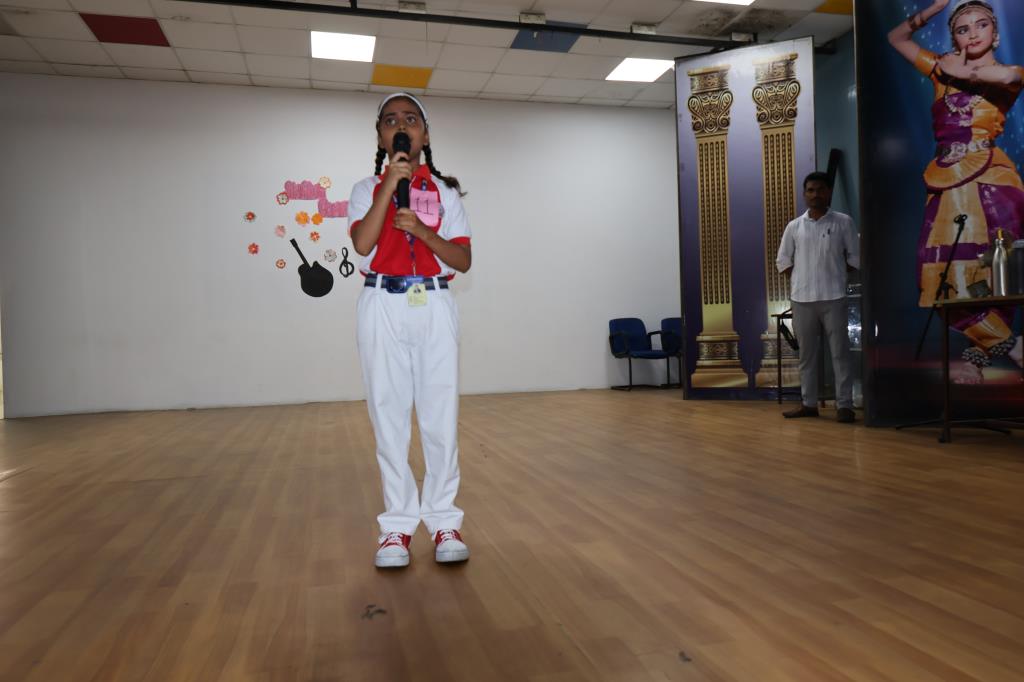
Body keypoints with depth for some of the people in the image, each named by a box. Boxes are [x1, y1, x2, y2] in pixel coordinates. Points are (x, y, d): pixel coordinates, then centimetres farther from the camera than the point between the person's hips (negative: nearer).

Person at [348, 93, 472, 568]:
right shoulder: (367, 189, 10)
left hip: (434, 306, 0)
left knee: (440, 414, 0)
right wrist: (392, 181, -12)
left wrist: (421, 230, -12)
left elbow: (463, 260, 3)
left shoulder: (444, 191, 11)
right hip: (382, 306, 0)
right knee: (388, 414, 2)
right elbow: (362, 244, -9)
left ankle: (444, 521, 12)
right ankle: (397, 524, 12)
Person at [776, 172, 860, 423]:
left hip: (833, 297, -2)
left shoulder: (843, 222, 2)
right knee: (806, 353, 8)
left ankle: (844, 404, 4)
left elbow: (855, 257, 5)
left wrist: (834, 274, 0)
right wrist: (801, 279, 4)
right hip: (802, 298, 3)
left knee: (839, 352, -1)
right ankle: (809, 402, 17)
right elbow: (782, 261, 12)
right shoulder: (794, 226, 8)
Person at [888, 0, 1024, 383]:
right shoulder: (943, 69, 20)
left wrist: (962, 72, -3)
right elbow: (896, 38, 28)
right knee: (951, 274, -4)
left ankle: (978, 354, -2)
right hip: (949, 181, 4)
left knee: (986, 272, -11)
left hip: (988, 179, -4)